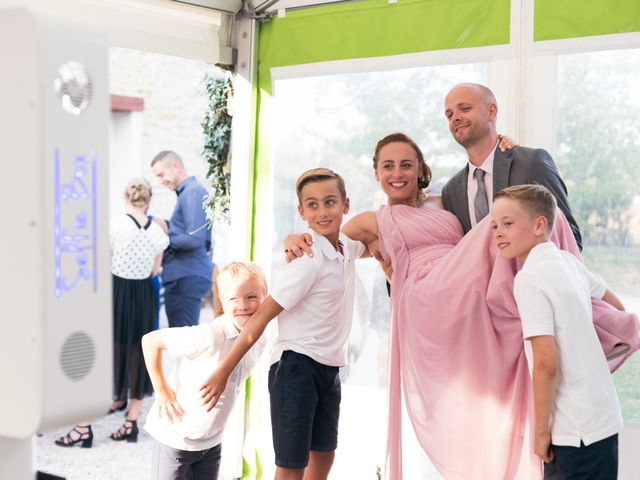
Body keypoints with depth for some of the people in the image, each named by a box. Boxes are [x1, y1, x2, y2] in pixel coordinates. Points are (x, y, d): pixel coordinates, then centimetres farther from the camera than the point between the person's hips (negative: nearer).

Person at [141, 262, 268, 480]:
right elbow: (150, 341, -21)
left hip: (212, 440, 6)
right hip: (176, 436, -6)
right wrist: (161, 390, -20)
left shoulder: (259, 343, -5)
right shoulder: (209, 336, -27)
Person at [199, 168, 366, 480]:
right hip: (296, 367, -8)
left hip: (329, 369, 8)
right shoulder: (308, 259, -19)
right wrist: (223, 372, -16)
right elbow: (261, 317, -17)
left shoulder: (348, 247, 4)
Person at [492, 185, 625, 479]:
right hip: (605, 419, 8)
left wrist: (541, 431, -11)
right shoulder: (569, 261, 8)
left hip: (576, 430, -8)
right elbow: (617, 309, 22)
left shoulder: (529, 278, -16)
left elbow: (546, 363, -19)